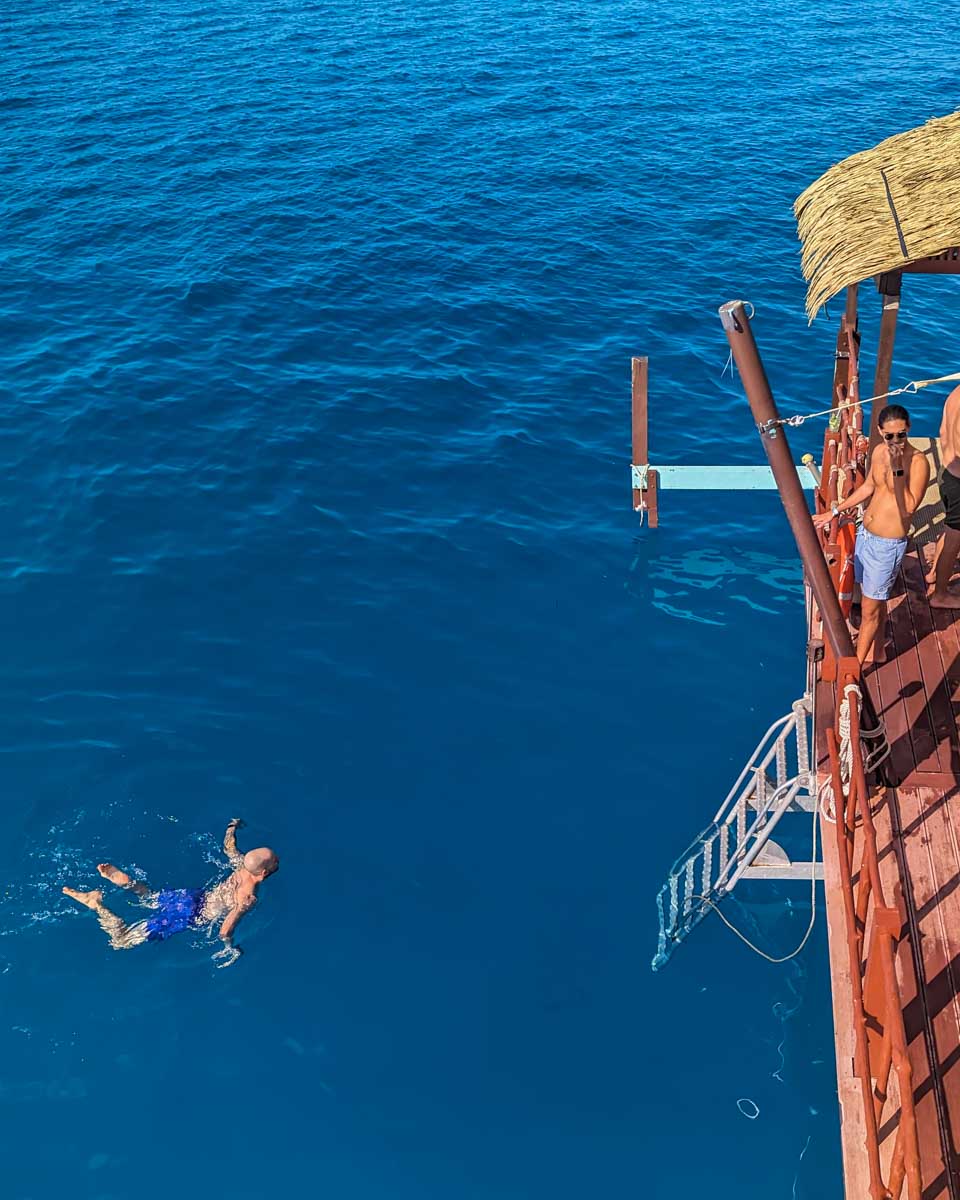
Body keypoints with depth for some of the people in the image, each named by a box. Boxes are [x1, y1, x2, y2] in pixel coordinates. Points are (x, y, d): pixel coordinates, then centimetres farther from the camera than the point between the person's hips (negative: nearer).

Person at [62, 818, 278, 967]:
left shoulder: (243, 866, -6)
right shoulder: (248, 898, -27)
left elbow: (228, 846, 14)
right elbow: (225, 932, -29)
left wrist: (233, 825, 34)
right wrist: (230, 948, -9)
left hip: (190, 894, 7)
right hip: (189, 916, -7)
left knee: (150, 898, 38)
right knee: (122, 941, 1)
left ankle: (123, 879, 16)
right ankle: (96, 904, -5)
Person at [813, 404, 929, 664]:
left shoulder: (918, 462, -22)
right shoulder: (879, 451, 0)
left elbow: (909, 507, -31)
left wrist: (897, 469, -34)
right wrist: (835, 511, 21)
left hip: (887, 545, -7)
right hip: (865, 534, 7)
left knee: (869, 612, 4)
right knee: (877, 601, 24)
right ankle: (877, 652, 42)